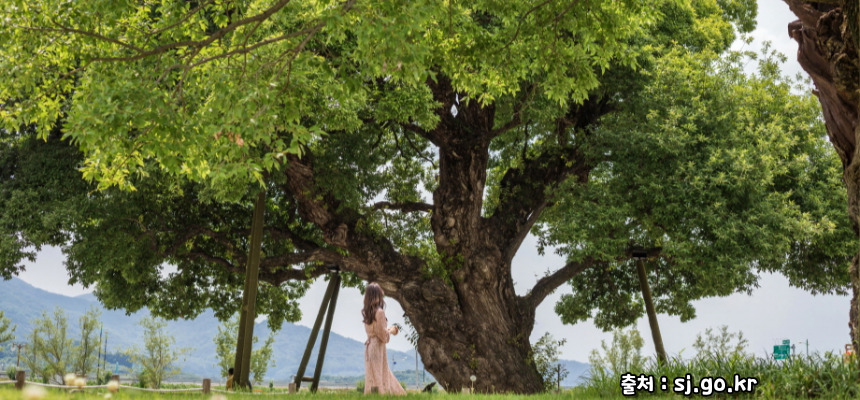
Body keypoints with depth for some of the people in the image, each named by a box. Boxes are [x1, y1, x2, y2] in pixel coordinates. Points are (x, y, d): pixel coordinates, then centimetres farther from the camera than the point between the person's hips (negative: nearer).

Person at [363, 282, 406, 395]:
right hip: (378, 346, -8)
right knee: (379, 374, -3)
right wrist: (391, 331, 2)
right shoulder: (379, 312, -16)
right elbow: (382, 334, -16)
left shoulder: (366, 312, 7)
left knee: (372, 373, 12)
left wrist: (389, 330, 19)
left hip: (369, 345, 8)